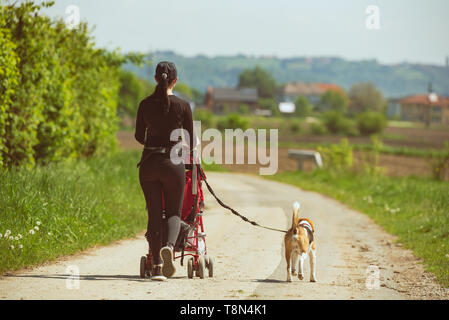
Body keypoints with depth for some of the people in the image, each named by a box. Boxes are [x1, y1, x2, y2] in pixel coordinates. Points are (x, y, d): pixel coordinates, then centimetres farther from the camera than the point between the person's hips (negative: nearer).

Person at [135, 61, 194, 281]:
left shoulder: (145, 104, 1)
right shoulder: (182, 106, -4)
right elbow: (190, 142, 3)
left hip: (148, 163, 2)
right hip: (173, 163, -2)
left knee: (154, 214, 9)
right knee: (174, 212, 10)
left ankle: (157, 266, 3)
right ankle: (169, 246, -21)